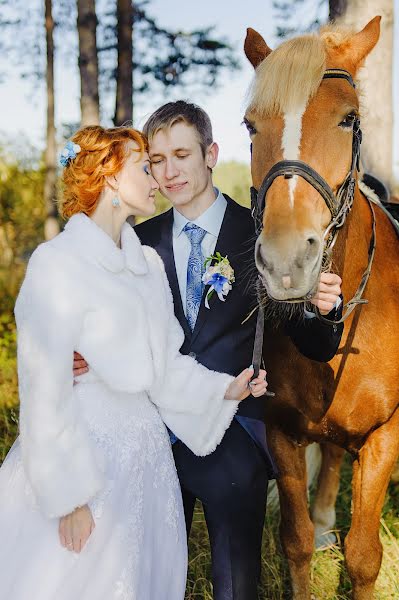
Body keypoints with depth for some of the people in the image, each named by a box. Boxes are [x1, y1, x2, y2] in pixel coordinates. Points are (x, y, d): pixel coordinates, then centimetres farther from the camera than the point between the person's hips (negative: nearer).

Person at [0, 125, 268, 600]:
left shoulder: (148, 262, 8)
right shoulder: (57, 263, -14)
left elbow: (163, 362, 10)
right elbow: (45, 389, -15)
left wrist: (224, 388, -6)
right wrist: (70, 496, -15)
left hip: (147, 449, 7)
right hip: (83, 451, -7)